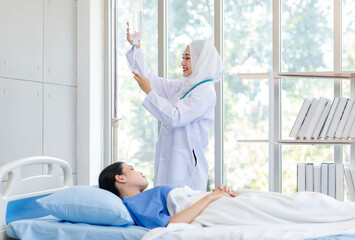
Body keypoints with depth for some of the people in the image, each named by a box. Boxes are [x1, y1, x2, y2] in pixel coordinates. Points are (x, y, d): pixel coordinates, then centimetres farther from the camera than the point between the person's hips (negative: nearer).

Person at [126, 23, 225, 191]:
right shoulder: (182, 87, 15)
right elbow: (150, 79, 20)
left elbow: (174, 117, -19)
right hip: (168, 161, 8)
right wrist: (136, 47, 14)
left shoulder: (205, 92, -11)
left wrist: (149, 91, -17)